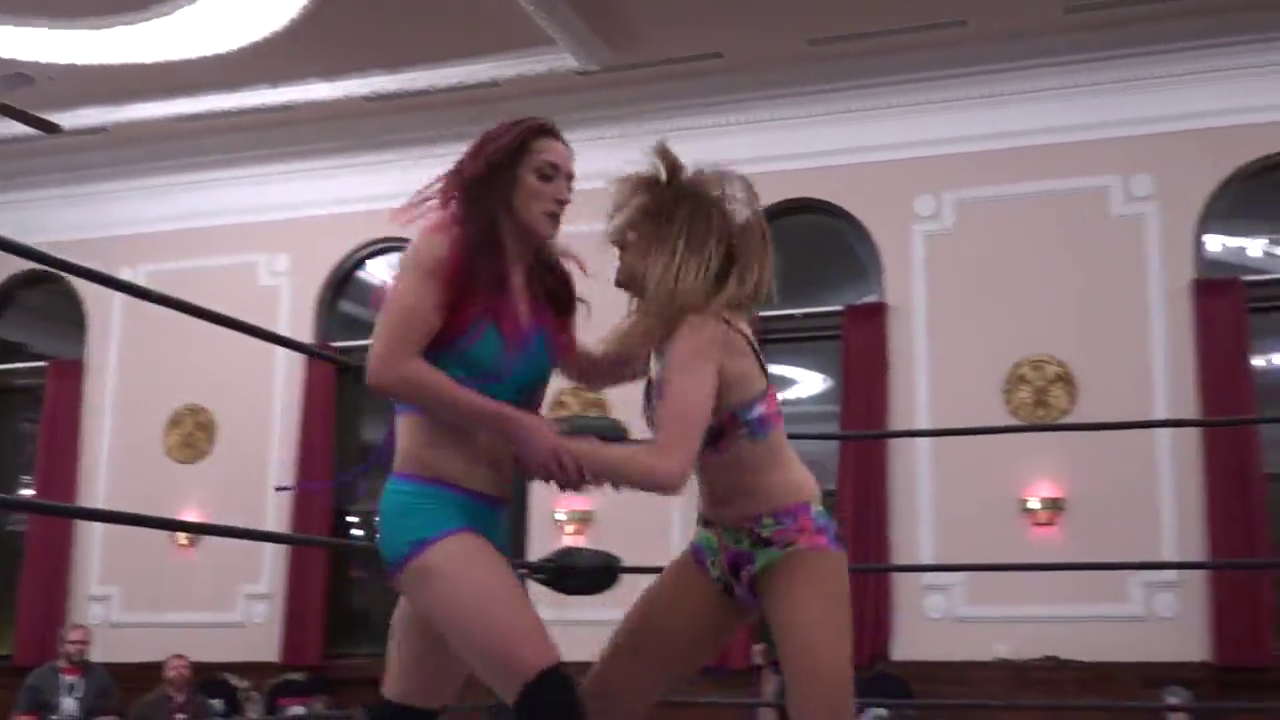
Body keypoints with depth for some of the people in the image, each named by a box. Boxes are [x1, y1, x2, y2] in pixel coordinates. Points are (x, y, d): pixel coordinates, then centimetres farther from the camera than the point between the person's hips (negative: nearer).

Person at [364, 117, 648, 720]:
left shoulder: (544, 285, 15)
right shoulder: (446, 249, -5)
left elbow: (587, 370, 30)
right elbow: (388, 368, -16)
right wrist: (516, 424, -18)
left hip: (484, 520, 9)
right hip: (430, 509, -9)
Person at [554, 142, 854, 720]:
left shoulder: (701, 335, -25)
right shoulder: (685, 322, 2)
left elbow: (667, 469, -38)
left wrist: (550, 444, -31)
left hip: (790, 540, -9)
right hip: (720, 545, 9)